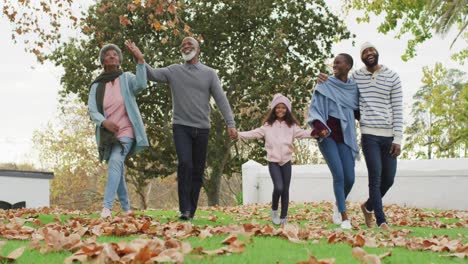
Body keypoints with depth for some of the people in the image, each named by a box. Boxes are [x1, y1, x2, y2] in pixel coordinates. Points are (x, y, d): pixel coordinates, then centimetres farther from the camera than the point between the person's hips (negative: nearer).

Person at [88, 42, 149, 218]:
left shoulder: (126, 78, 2)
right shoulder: (96, 85, 7)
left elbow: (141, 85, -20)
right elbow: (92, 109, -1)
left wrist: (140, 61, -30)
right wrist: (104, 122, -20)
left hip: (125, 131, -4)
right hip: (107, 134, 4)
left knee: (115, 162, -25)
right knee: (117, 170, 10)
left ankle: (107, 207, -33)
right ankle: (126, 207, 24)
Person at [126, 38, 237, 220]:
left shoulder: (209, 73, 6)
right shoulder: (174, 71, 7)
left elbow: (221, 99, 0)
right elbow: (152, 74, -6)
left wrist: (231, 123, -10)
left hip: (202, 128, 2)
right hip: (181, 126, -1)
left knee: (197, 171, 5)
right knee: (185, 164, -20)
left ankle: (191, 212, 14)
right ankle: (184, 209, -17)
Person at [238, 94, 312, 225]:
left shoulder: (291, 126, 5)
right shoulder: (268, 125, 3)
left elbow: (302, 133, -7)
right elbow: (255, 133, -3)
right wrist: (239, 134, -15)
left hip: (286, 161, 2)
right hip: (273, 161, -2)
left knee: (285, 190, 5)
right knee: (278, 187, -16)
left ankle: (283, 217, 15)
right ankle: (274, 210, 10)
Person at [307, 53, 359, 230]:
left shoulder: (354, 87, 9)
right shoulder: (325, 86, -2)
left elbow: (358, 111, 19)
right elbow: (314, 110, -8)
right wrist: (320, 127, -26)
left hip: (344, 136, 3)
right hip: (326, 135, -3)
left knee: (349, 178, -4)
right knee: (338, 175, -14)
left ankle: (338, 205, 28)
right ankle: (344, 218, -4)